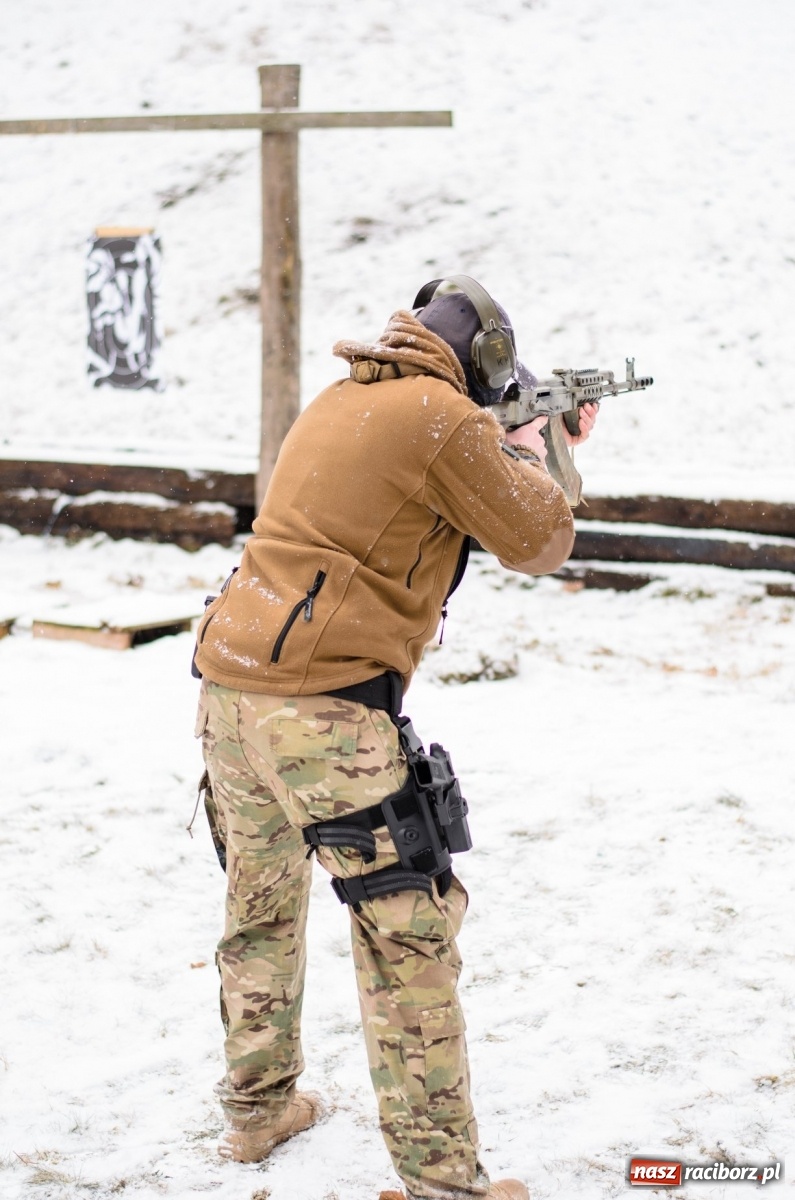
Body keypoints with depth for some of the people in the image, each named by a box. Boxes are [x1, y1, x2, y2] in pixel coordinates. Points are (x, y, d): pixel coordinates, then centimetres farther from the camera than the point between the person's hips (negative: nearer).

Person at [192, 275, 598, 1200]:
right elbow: (539, 544, 2)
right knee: (410, 936, -3)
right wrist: (530, 453, 19)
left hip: (228, 691, 9)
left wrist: (513, 449, 33)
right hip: (323, 710, -9)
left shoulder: (337, 403, 17)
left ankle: (256, 1108, 35)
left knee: (260, 913, 22)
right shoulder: (443, 417, -6)